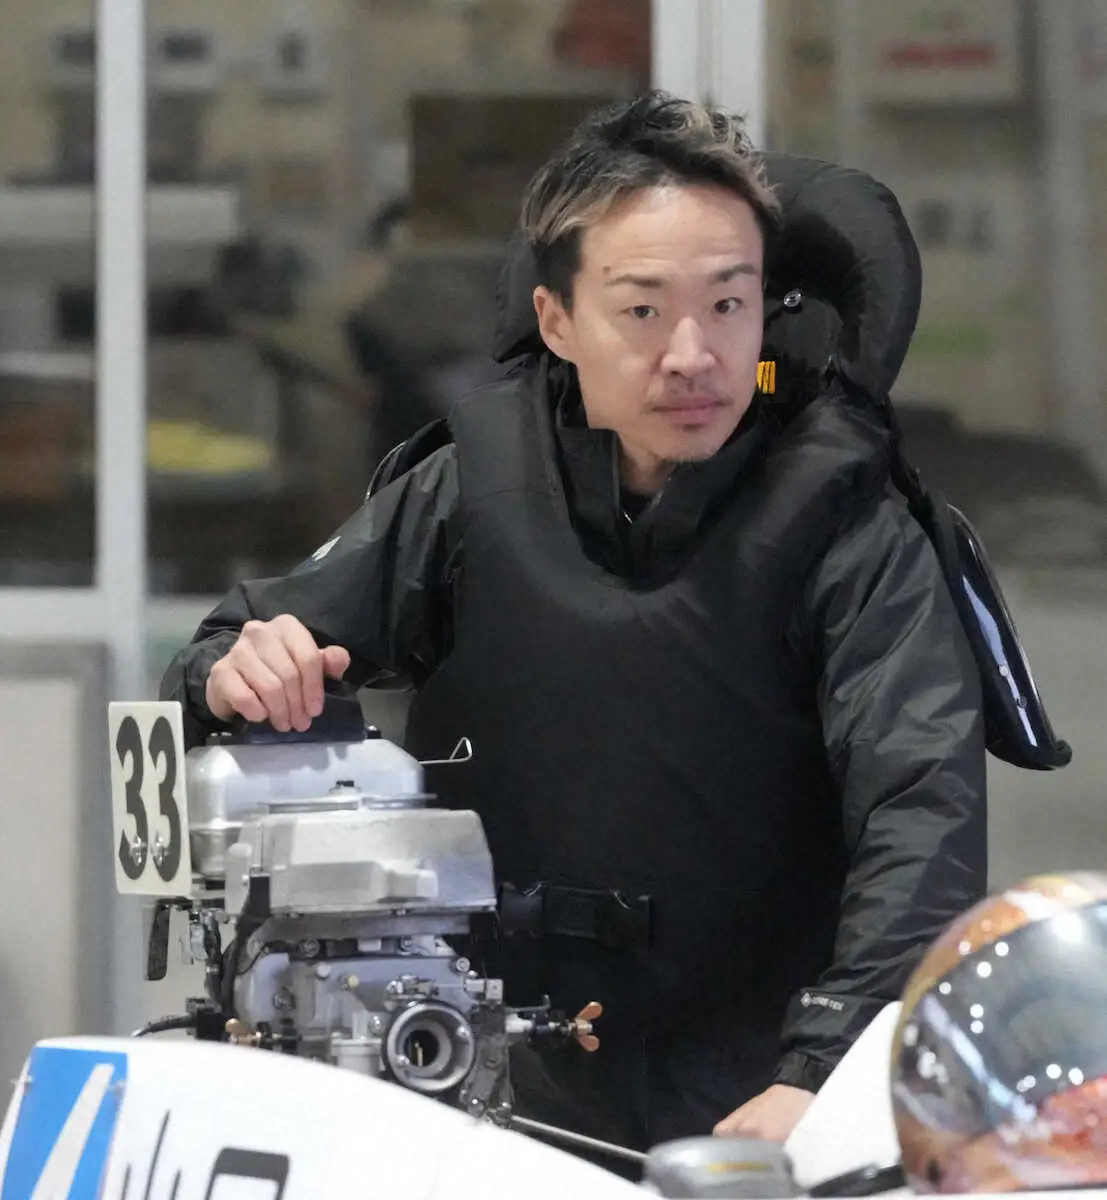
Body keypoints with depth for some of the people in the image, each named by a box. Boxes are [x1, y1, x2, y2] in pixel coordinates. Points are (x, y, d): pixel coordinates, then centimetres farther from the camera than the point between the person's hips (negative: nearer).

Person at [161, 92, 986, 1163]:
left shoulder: (839, 518, -3)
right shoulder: (473, 486, 6)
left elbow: (924, 813, -15)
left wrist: (822, 1075, -31)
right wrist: (232, 675, -11)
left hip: (749, 1121, -2)